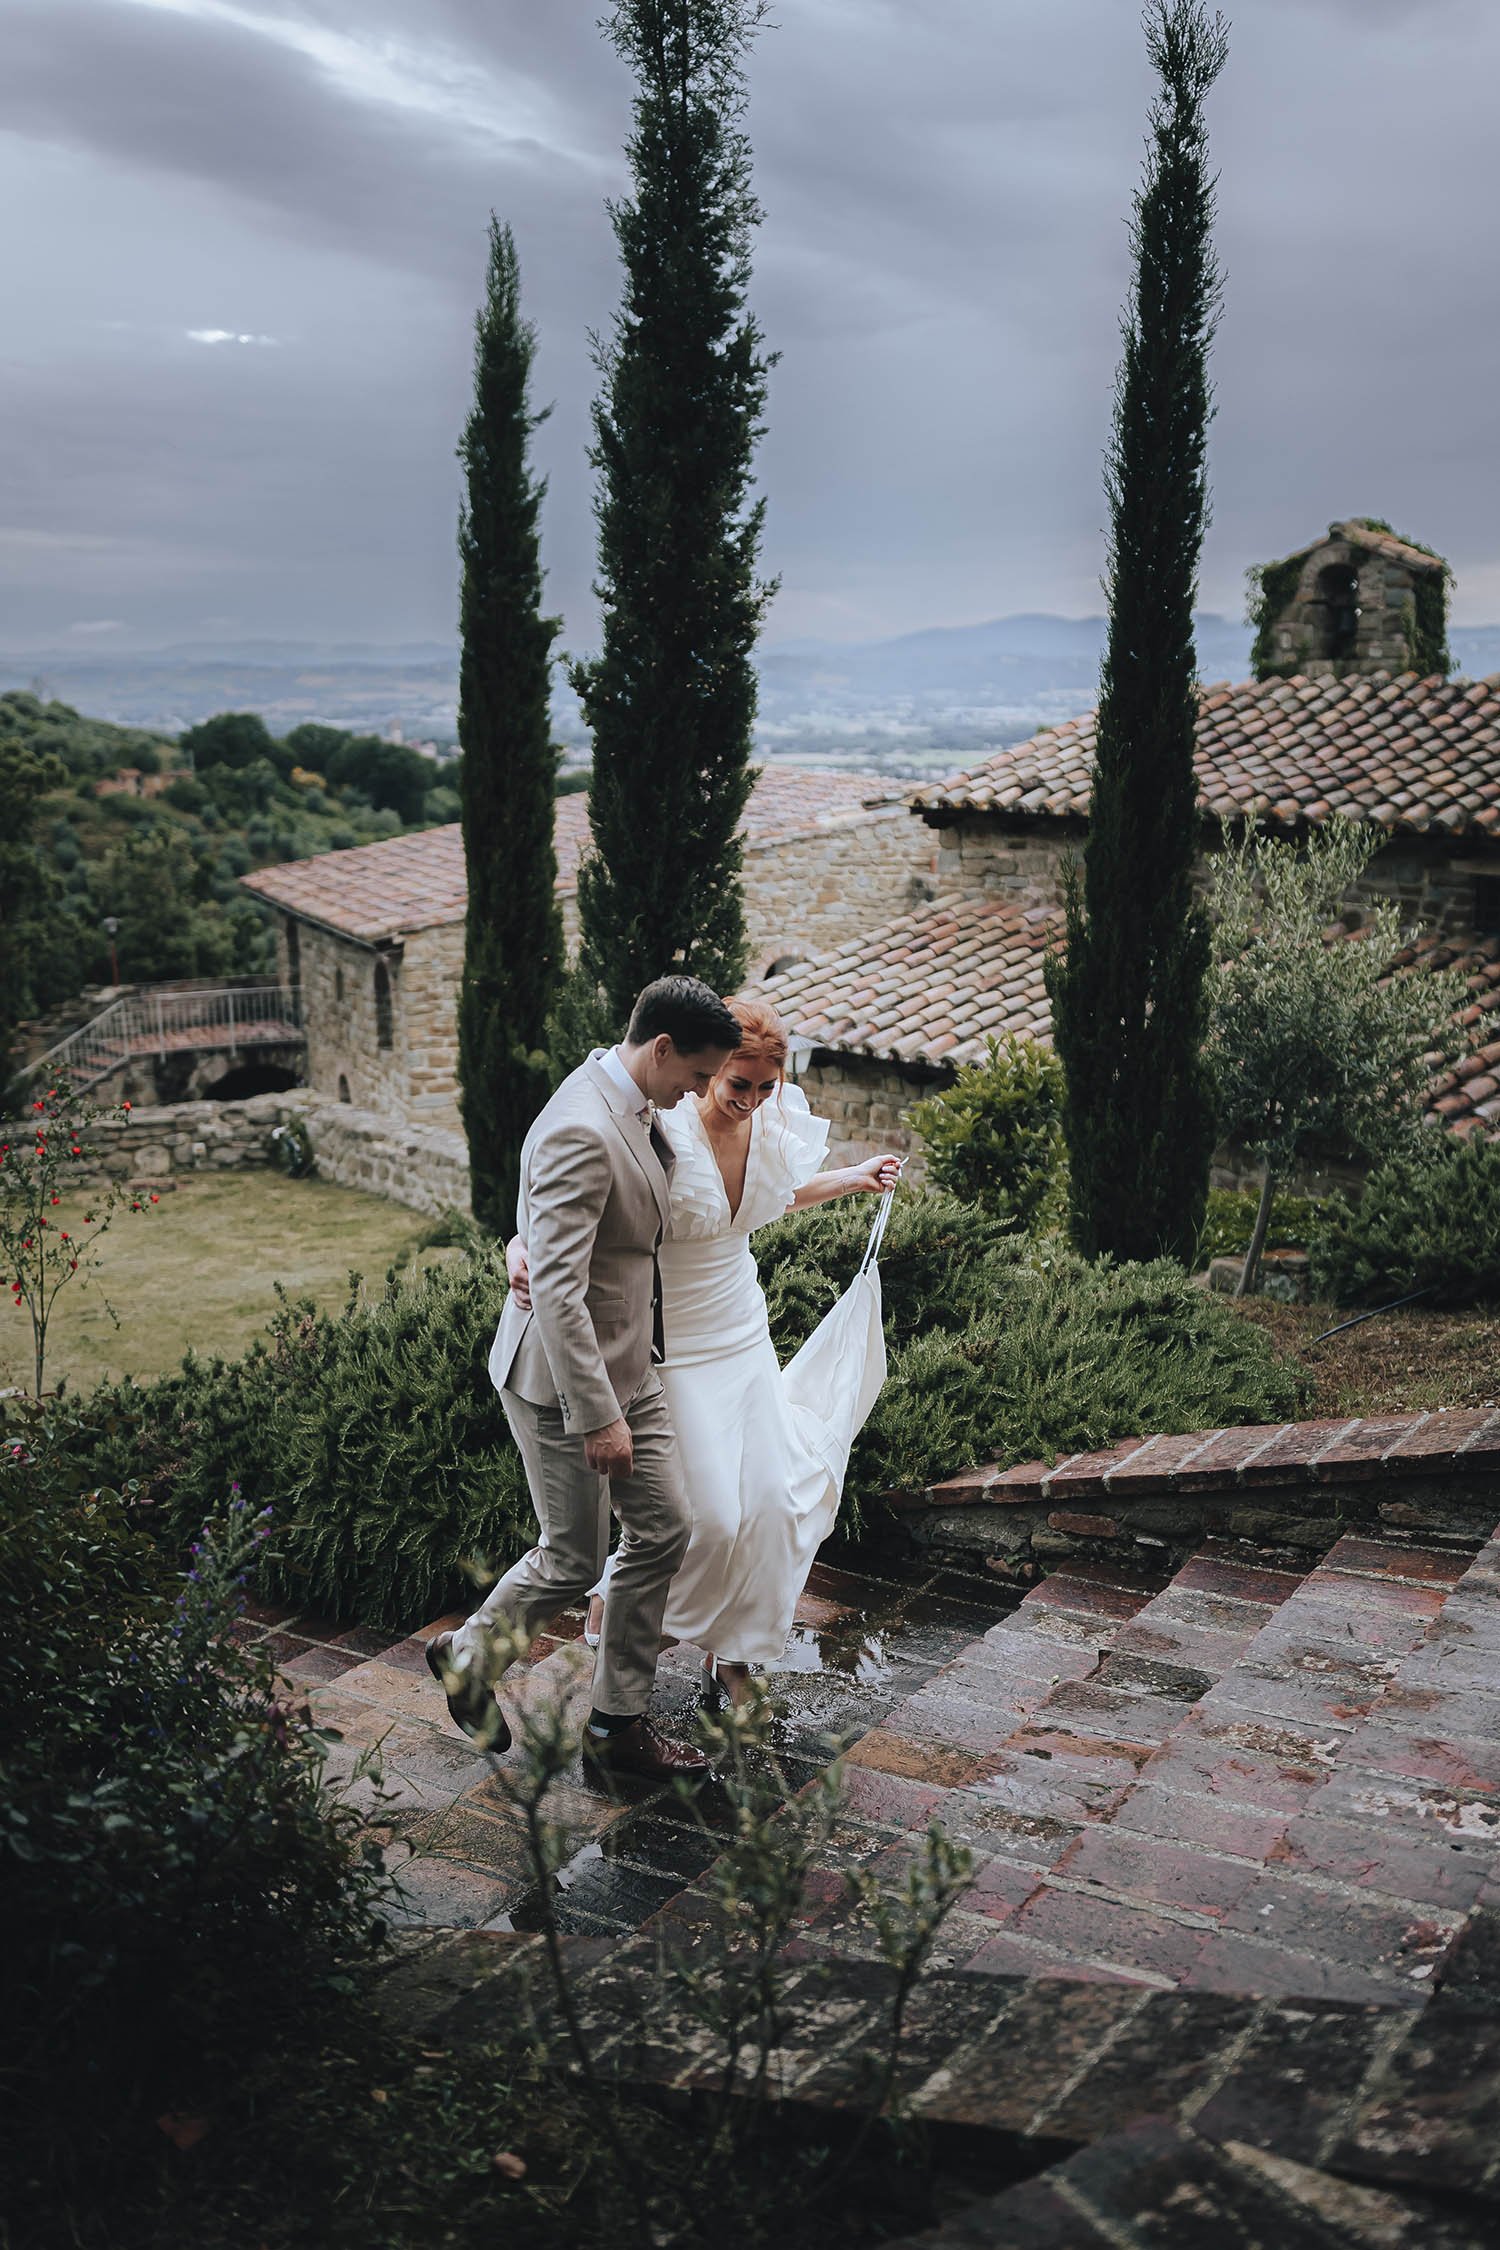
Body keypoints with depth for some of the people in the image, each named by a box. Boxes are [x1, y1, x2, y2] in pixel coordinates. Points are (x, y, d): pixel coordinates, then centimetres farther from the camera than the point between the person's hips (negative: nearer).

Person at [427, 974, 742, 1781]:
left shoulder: (642, 1108, 3)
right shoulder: (581, 1133, -27)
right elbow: (557, 1290, -29)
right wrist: (597, 1416, -27)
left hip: (629, 1364, 10)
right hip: (563, 1378, -9)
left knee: (664, 1529, 10)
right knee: (573, 1560, 5)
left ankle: (618, 1720, 23)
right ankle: (468, 1657, 33)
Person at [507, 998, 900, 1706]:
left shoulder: (770, 1124, -3)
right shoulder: (661, 1132, -24)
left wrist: (856, 1179, 28)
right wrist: (521, 1249, -38)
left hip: (744, 1334, 6)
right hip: (674, 1346, -6)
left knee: (767, 1498, 5)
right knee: (709, 1515, -7)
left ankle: (730, 1650, 25)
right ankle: (615, 1596, 23)